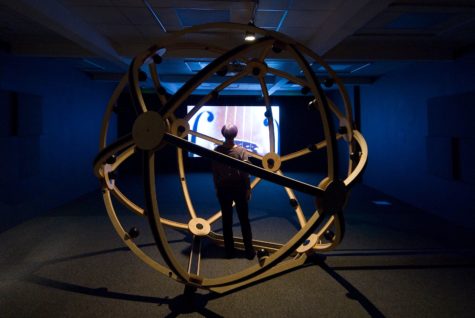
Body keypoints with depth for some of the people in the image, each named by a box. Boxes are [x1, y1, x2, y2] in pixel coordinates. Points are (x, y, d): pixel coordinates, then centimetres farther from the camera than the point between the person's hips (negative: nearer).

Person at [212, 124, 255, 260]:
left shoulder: (217, 151, -7)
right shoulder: (241, 151, -11)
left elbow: (215, 172, -2)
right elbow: (245, 173, -10)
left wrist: (217, 188, 9)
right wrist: (248, 189, -1)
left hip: (223, 189, 1)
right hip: (239, 188, -1)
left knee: (227, 221, 10)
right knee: (244, 220, 8)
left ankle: (229, 251, 16)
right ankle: (249, 251, 12)